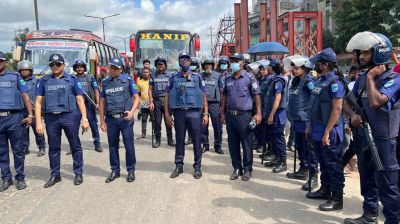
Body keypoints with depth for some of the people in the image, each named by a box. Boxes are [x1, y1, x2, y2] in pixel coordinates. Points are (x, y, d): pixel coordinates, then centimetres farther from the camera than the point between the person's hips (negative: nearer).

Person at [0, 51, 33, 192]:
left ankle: (20, 178, 14)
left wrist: (30, 115, -4)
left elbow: (25, 96, 6)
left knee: (18, 150, 3)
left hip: (14, 117, -2)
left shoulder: (15, 77, 8)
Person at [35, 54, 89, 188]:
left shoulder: (72, 79, 4)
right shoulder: (44, 81, 9)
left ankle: (78, 173, 17)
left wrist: (84, 119, -6)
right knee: (53, 148, 10)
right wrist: (38, 122, -1)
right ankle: (55, 175, 23)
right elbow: (38, 102, 7)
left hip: (69, 116, -2)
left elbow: (80, 100, 2)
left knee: (75, 146, 5)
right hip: (51, 118, 2)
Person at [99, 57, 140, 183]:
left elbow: (136, 97, -1)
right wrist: (102, 121, 8)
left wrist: (132, 112, -17)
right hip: (111, 119, 4)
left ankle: (131, 170, 17)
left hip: (125, 118, -3)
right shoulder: (105, 83, 11)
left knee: (129, 145, 2)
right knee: (112, 146, 11)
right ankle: (115, 170, 25)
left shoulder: (127, 80, 0)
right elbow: (102, 102, 13)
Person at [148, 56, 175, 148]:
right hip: (156, 101, 0)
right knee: (157, 122, 2)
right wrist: (151, 102, -2)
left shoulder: (169, 75, 9)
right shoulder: (153, 76, 10)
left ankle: (170, 139, 12)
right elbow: (150, 90, 7)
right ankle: (157, 140, 12)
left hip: (167, 100, 0)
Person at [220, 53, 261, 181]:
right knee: (232, 144, 10)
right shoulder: (228, 79, 11)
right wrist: (222, 113, 13)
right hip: (230, 115, 5)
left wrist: (258, 113, -13)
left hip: (244, 115, -5)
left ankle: (247, 169, 14)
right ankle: (237, 168, 22)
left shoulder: (249, 78, -4)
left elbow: (256, 96, -6)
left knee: (246, 143, 2)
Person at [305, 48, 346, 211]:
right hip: (317, 131, 9)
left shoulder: (335, 82, -16)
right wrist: (309, 126, 17)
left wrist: (327, 132, -22)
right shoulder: (320, 81, 11)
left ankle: (337, 198, 10)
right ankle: (325, 190, 33)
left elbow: (337, 109, -21)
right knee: (323, 164, 19)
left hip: (329, 133, -9)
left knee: (334, 166, 1)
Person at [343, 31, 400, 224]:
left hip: (383, 140, -7)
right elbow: (347, 102, 12)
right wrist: (353, 115, -10)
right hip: (362, 138, 8)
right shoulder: (361, 79, 9)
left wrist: (371, 77, -15)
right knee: (367, 180, 18)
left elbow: (376, 101, -28)